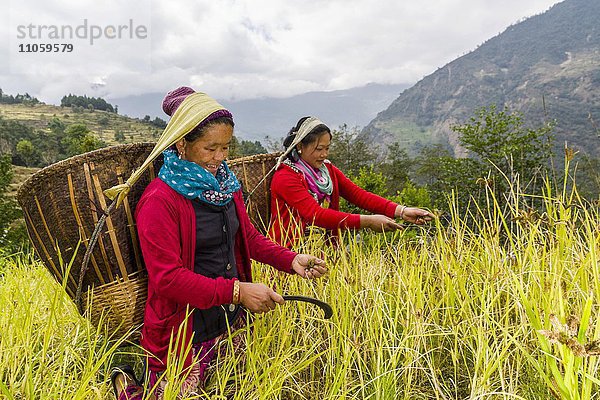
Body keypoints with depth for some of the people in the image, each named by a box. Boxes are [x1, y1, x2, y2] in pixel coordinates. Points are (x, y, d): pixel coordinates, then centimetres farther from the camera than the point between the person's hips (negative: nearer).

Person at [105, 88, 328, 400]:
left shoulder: (226, 184, 4)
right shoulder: (159, 201, -20)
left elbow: (249, 238, 9)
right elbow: (166, 277, -24)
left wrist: (291, 260, -7)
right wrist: (236, 291, -31)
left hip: (232, 320, 7)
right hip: (185, 334, -7)